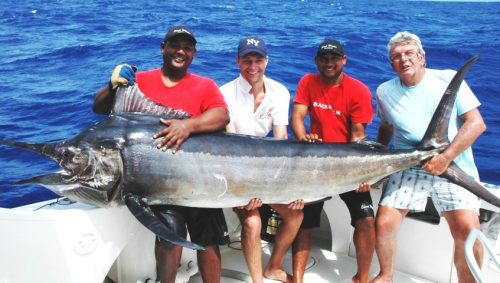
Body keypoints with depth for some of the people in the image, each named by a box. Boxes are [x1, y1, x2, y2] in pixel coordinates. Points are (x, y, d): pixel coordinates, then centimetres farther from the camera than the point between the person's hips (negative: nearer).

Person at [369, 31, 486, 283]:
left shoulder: (448, 79, -3)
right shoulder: (385, 91, 5)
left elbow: (476, 123, -6)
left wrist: (446, 157, -16)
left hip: (454, 166, -2)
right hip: (408, 169, 2)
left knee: (467, 229, -20)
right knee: (384, 224, -10)